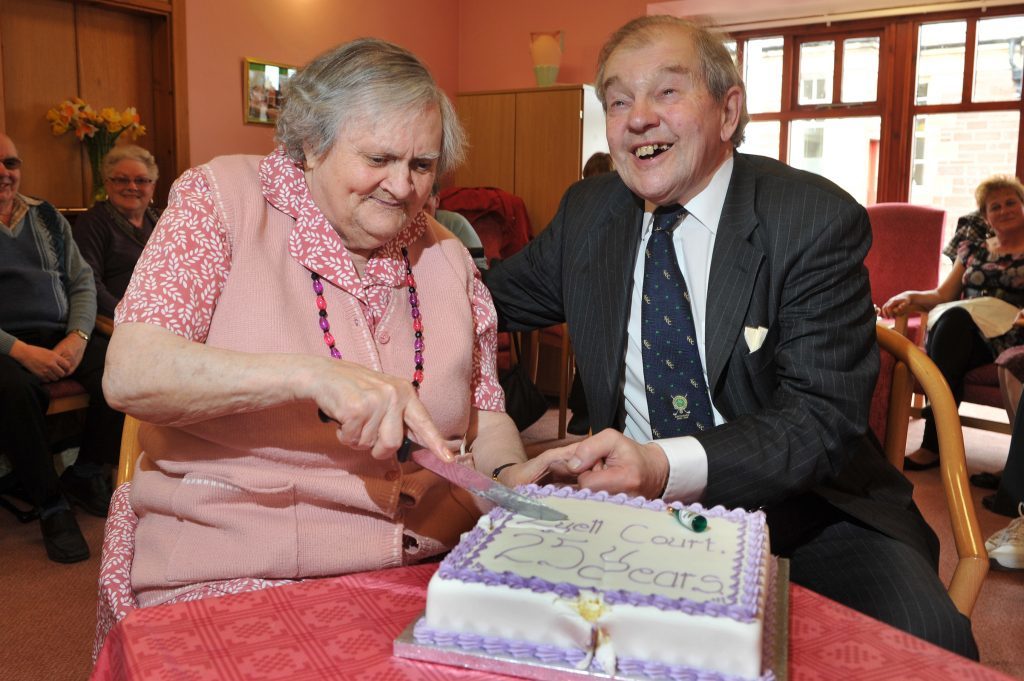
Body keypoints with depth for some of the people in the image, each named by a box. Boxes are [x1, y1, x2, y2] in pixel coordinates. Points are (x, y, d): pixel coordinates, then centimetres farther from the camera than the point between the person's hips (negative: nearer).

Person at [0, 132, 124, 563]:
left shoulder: (46, 217, 17)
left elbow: (83, 282, 13)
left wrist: (78, 337, -7)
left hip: (62, 337, 4)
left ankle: (86, 474, -3)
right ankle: (50, 504, -19)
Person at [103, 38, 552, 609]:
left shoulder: (447, 257, 12)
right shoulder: (221, 199, -1)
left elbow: (483, 411, 17)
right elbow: (129, 375, -13)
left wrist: (512, 477, -5)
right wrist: (312, 376, -27)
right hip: (240, 578, -4)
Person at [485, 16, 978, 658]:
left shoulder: (818, 220, -9)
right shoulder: (587, 212, 5)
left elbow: (823, 417, -18)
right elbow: (491, 296, 20)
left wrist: (667, 466, -35)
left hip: (800, 512, -3)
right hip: (634, 511, 4)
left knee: (924, 638, -30)